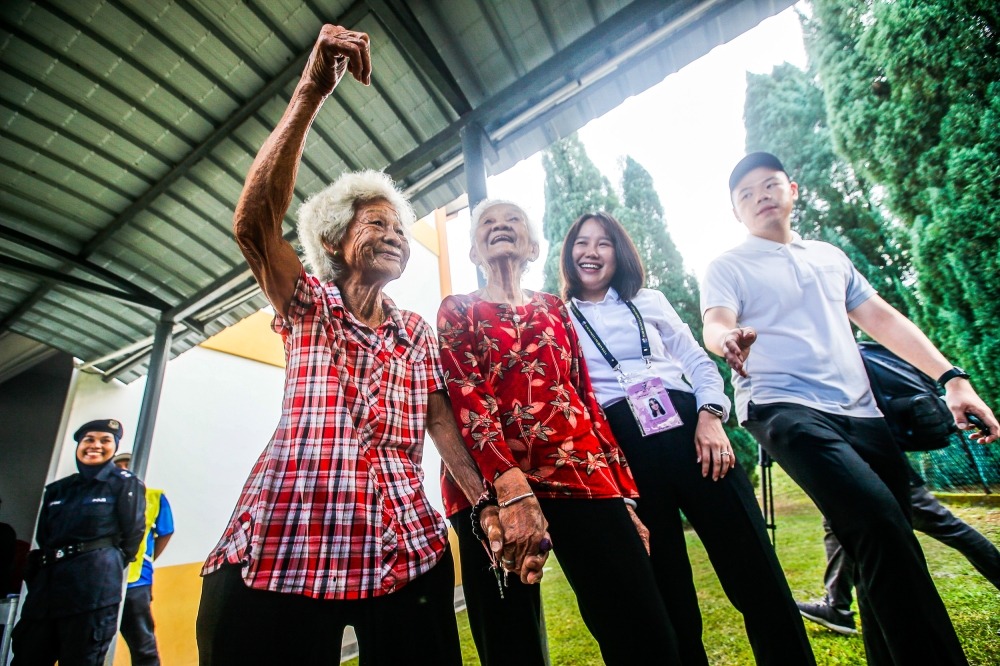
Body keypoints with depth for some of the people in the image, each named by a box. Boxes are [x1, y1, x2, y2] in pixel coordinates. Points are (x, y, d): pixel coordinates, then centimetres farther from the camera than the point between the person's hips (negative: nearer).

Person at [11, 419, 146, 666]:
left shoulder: (126, 484, 0)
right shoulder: (57, 489, 18)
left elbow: (132, 535, -1)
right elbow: (42, 538, 20)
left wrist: (106, 567, 7)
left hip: (94, 584, -5)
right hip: (47, 582, 6)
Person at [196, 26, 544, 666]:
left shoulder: (418, 332, 12)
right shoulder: (310, 307, 5)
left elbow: (443, 425, 5)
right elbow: (254, 223, -13)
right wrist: (311, 93, -21)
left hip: (407, 550, 3)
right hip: (286, 546, -2)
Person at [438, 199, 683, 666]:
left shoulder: (553, 308, 20)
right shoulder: (457, 311, 10)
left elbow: (586, 398, 15)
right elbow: (467, 399, -6)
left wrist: (624, 494, 10)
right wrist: (510, 486, -21)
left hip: (580, 470, 3)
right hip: (493, 483, -2)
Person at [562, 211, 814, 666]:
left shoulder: (649, 302, 17)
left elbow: (698, 362, 13)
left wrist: (711, 416, -4)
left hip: (687, 427, 2)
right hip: (622, 450, -2)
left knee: (753, 565, 5)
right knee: (665, 587, 8)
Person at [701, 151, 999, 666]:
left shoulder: (831, 256, 23)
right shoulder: (728, 267, 6)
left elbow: (882, 319, 20)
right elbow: (715, 323, -12)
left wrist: (951, 377, 11)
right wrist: (729, 339, -36)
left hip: (861, 413, 6)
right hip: (785, 407, -5)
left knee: (884, 550, 5)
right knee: (880, 524, -25)